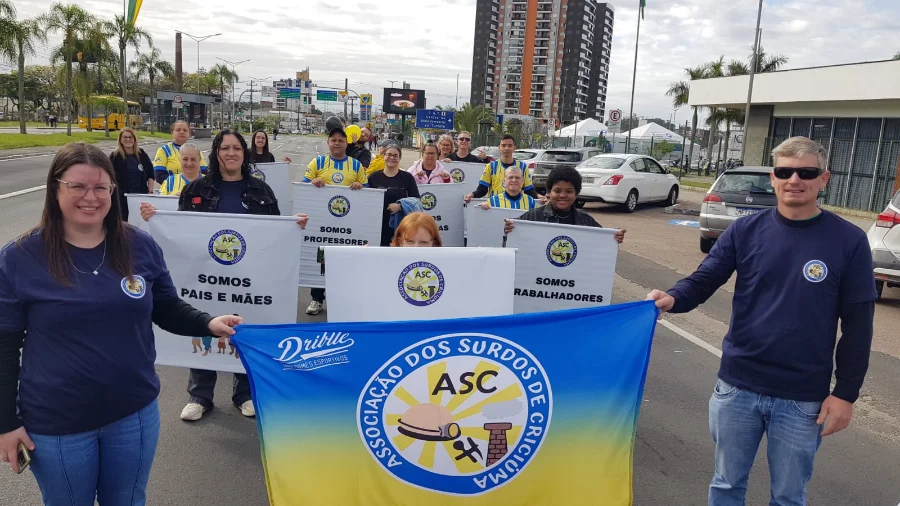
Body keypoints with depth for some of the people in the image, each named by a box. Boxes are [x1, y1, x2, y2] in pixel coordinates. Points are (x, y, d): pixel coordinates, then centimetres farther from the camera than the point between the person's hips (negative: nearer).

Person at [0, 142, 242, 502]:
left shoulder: (140, 247, -4)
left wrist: (208, 323, -14)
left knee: (128, 500, 22)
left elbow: (168, 310, 5)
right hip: (56, 424, -2)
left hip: (135, 413, 2)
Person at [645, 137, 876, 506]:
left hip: (803, 399, -1)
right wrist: (673, 298, -28)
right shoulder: (745, 230, -2)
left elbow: (857, 324, -4)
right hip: (738, 387, 2)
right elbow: (703, 280, -5)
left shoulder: (849, 241, -6)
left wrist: (845, 393, -6)